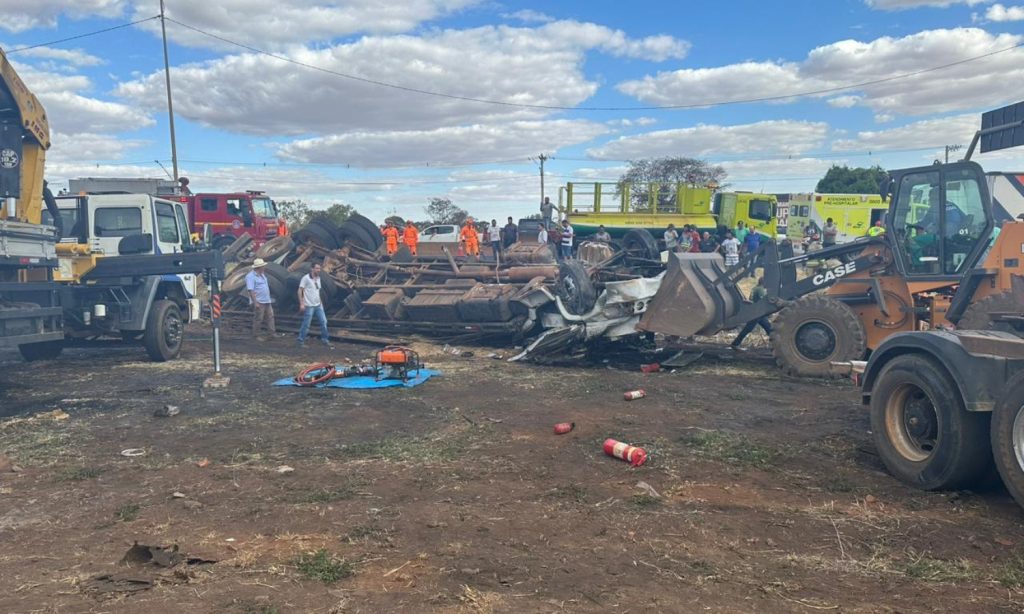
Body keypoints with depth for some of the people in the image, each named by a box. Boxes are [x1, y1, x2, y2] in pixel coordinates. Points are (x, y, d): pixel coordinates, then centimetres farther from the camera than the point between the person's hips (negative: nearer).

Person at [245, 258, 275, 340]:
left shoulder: (262, 274, 13)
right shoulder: (250, 276, -16)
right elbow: (251, 290, -21)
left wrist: (269, 298, 21)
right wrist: (255, 302, -25)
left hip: (267, 301, 9)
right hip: (259, 302, -9)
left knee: (270, 317, 11)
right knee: (258, 319, -1)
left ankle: (273, 332, 17)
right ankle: (256, 335, 8)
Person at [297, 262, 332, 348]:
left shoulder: (318, 278, 10)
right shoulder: (306, 278, -11)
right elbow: (300, 291, -11)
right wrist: (301, 304, -16)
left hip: (318, 305, 7)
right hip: (309, 306, -7)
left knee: (323, 322, 6)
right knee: (306, 324, 0)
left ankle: (325, 339, 16)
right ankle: (301, 341, 12)